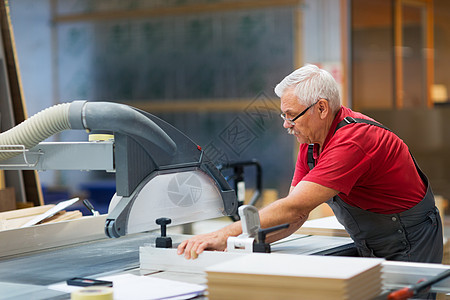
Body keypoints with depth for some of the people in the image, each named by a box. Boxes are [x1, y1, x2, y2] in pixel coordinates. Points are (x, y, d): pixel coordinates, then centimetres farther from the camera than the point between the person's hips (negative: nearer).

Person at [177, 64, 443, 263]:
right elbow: (297, 214, -1)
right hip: (372, 250, 8)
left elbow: (294, 208, -34)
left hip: (409, 247, -7)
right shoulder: (312, 140, 0)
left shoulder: (352, 141, -29)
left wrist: (225, 234, -35)